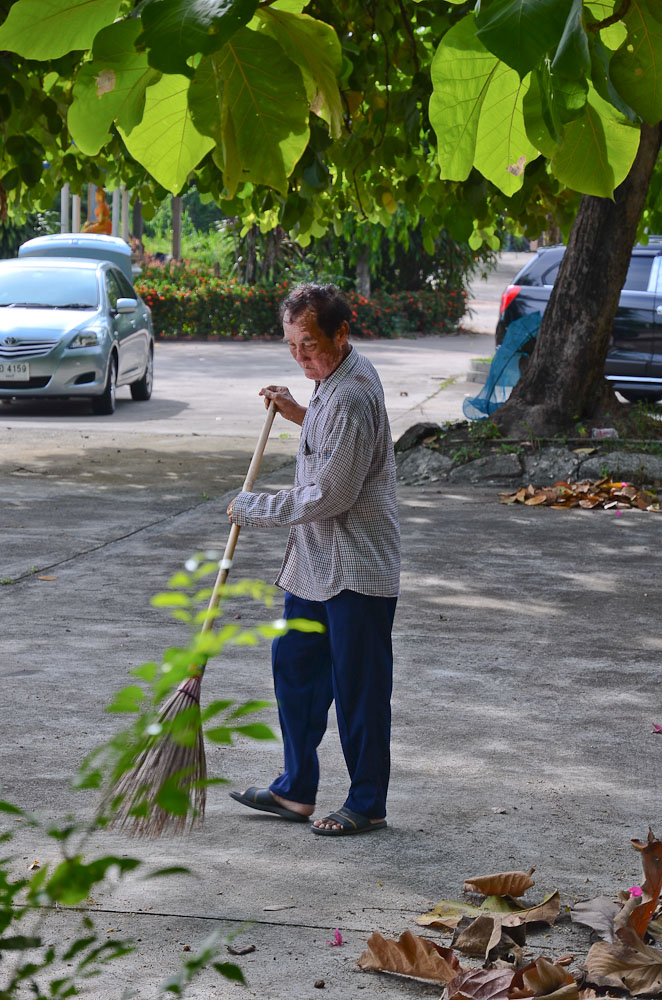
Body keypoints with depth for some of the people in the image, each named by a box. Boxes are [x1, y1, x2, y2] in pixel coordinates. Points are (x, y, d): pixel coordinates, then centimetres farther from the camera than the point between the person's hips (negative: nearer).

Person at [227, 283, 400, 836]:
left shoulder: (351, 397, -23)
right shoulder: (338, 376, 10)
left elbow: (329, 496, -24)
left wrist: (254, 508, -12)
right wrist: (299, 414, 14)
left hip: (356, 568, -10)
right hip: (315, 561, 10)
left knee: (359, 687, 0)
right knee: (294, 665, 15)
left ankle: (367, 805, 11)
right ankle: (296, 790, 25)